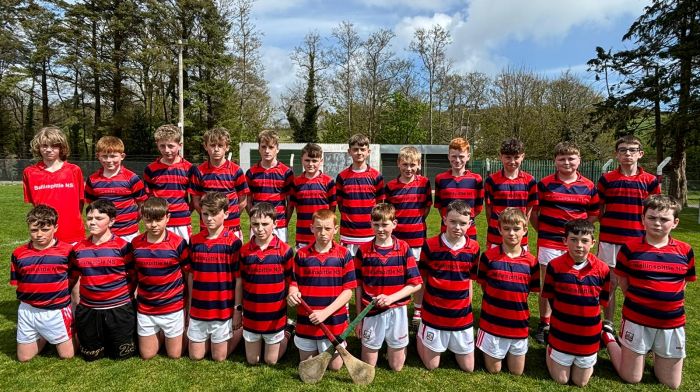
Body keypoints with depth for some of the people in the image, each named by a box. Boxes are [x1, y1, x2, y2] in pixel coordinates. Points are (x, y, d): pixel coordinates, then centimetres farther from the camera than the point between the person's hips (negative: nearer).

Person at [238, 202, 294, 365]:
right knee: (252, 360, 17)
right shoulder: (244, 251, -6)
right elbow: (239, 282, 4)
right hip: (250, 316, 2)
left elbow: (291, 281, -3)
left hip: (275, 316, -2)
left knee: (271, 361, 14)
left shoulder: (284, 250, -13)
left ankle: (286, 333, 37)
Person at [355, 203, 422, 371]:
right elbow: (358, 286, 0)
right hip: (371, 312, 0)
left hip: (397, 311, 0)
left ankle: (395, 346, 42)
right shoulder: (363, 250, -5)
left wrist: (391, 298, -19)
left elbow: (415, 284, -6)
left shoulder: (403, 248, -7)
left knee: (396, 366, 13)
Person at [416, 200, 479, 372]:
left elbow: (470, 280, 8)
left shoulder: (473, 248, -5)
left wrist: (468, 308, 7)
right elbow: (421, 280, -2)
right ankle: (420, 334, 35)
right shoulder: (430, 246, -13)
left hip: (462, 317, 2)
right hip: (433, 315, -2)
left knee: (468, 367, 12)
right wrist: (420, 308, 2)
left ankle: (452, 345, 38)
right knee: (431, 365, 10)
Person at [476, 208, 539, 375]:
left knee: (517, 372, 15)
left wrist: (515, 303, -2)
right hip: (492, 323, -2)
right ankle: (486, 350, 38)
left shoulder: (531, 261, -6)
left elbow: (532, 290, 4)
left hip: (519, 325, 2)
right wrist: (497, 302, -2)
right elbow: (484, 286, 1)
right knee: (493, 370, 11)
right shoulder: (489, 256, -11)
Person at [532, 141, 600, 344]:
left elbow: (593, 214, 11)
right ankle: (544, 324, 18)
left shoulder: (589, 186, 3)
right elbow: (533, 211, 3)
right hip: (549, 242, -2)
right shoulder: (544, 184, -2)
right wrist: (542, 230, 0)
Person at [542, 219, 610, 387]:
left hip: (589, 336, 1)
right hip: (561, 333, -1)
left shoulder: (602, 269, -12)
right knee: (560, 380, 12)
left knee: (581, 382, 17)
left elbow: (602, 301, 2)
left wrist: (586, 315, 1)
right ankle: (550, 349, 36)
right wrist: (563, 316, 1)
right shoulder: (555, 266, -15)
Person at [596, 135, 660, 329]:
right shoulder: (606, 179, 2)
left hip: (638, 241, 0)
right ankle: (608, 324, 21)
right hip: (609, 240, 0)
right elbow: (599, 209, 8)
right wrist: (608, 226, -1)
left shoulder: (650, 180, 2)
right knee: (610, 283, 8)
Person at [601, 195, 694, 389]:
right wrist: (639, 302, -3)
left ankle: (655, 353, 36)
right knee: (631, 378, 7)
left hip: (672, 324, 3)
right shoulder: (629, 248, -9)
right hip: (636, 321, -3)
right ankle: (608, 338, 29)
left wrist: (666, 301, 2)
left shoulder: (685, 251, -2)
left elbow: (682, 285, 10)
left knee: (672, 384, 11)